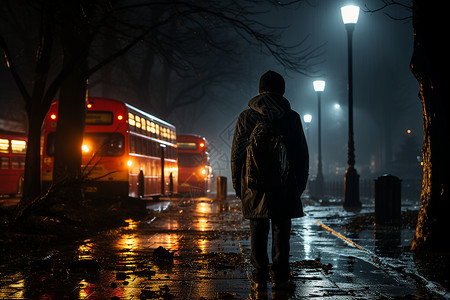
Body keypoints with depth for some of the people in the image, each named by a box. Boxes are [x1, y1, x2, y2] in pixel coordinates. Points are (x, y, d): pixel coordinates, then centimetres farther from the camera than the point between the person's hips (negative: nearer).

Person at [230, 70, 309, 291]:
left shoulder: (246, 117, 1)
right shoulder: (291, 117, 1)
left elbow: (236, 154, 2)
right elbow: (302, 155, 4)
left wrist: (238, 185, 9)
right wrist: (300, 184, 12)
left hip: (254, 185, 0)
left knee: (258, 232, 5)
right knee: (281, 231, 5)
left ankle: (260, 278, 4)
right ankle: (280, 277, 5)